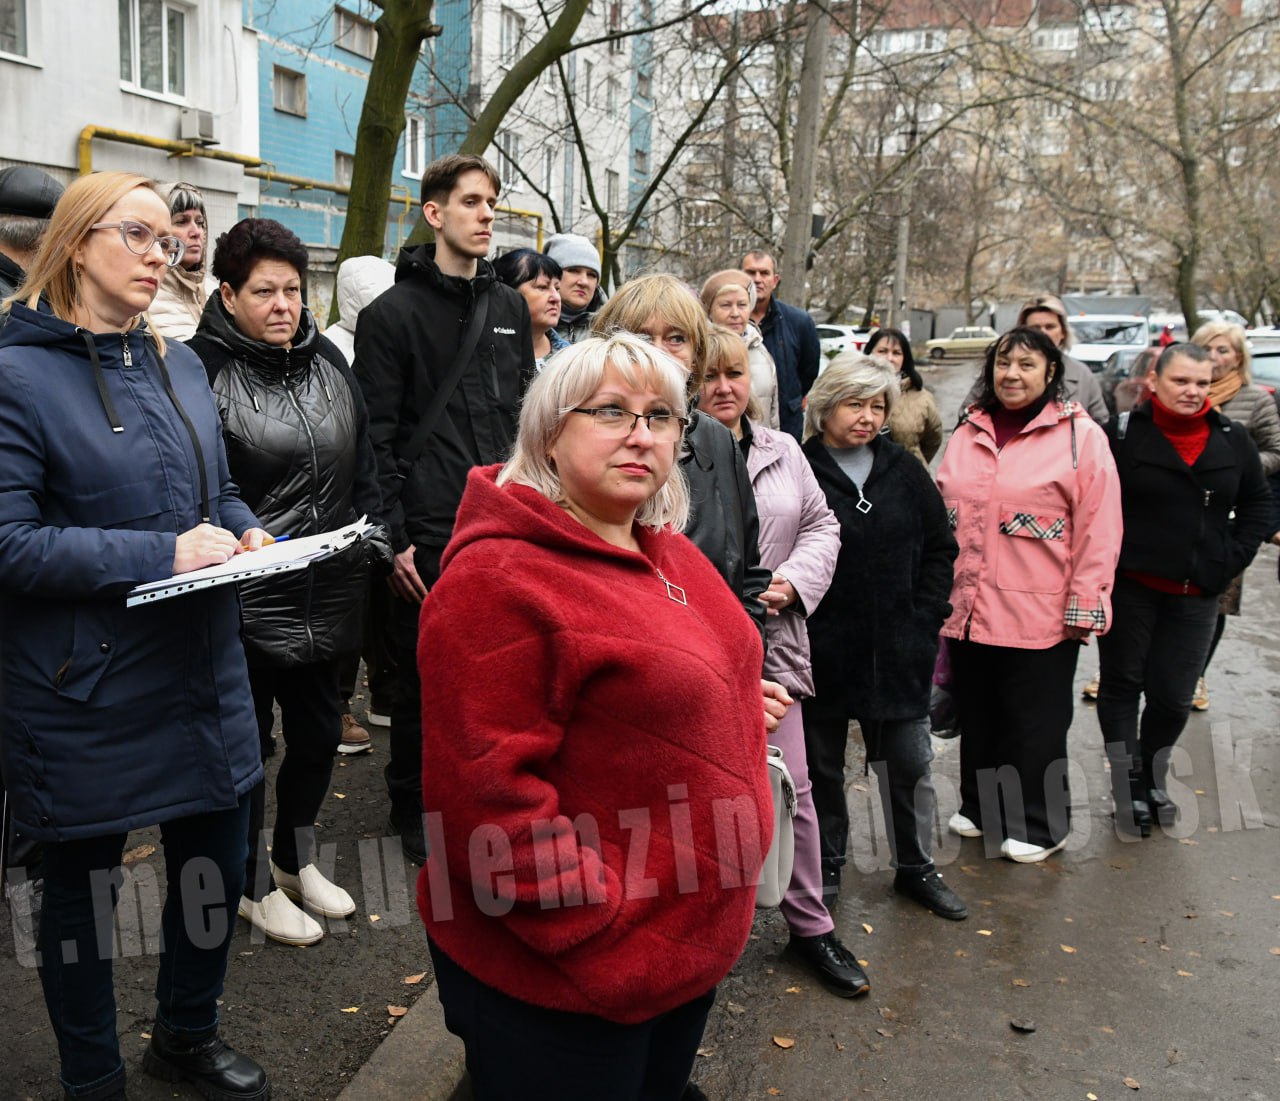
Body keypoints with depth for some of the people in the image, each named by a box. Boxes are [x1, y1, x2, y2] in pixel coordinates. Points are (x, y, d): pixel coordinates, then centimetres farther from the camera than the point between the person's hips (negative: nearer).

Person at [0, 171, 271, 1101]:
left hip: (204, 672, 7)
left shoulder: (179, 366, 9)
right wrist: (161, 555, -23)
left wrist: (245, 530, -2)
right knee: (84, 889, 13)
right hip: (88, 690, -6)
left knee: (218, 865, 18)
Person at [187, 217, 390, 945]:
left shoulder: (326, 358, 8)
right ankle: (256, 885, 28)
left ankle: (297, 859, 39)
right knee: (247, 739, 9)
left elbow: (362, 461, 15)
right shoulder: (204, 367, -12)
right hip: (244, 597, -6)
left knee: (319, 729, 17)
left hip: (327, 592, 6)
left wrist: (372, 536, 10)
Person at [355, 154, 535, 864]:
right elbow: (376, 438, -7)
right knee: (423, 679, 6)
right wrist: (393, 538, -12)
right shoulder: (393, 314, -4)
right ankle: (414, 811, 25)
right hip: (430, 535, -4)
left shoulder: (509, 308, 12)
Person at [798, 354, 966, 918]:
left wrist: (926, 617, 2)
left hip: (897, 649, 3)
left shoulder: (904, 470, 6)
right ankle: (826, 866, 31)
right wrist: (799, 619, -13)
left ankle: (916, 867, 29)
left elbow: (939, 549, 10)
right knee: (822, 762, 13)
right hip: (821, 652, -3)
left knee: (909, 760, 11)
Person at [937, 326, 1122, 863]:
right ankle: (980, 807, 36)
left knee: (1034, 726, 7)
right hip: (967, 609, 5)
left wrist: (1084, 605, -11)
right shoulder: (967, 433, 10)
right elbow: (942, 516, 15)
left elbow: (1098, 528, -8)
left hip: (1040, 615, -5)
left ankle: (1038, 824, 25)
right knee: (977, 717, 17)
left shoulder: (1081, 436, -5)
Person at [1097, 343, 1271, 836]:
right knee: (1122, 683, 7)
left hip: (1196, 592, 3)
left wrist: (1234, 556, 5)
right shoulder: (1124, 433, -7)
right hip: (1130, 587, -3)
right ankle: (1127, 787, 19)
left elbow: (1258, 502, 15)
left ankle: (1153, 779, 30)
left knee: (1173, 694, 9)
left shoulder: (1232, 439, 4)